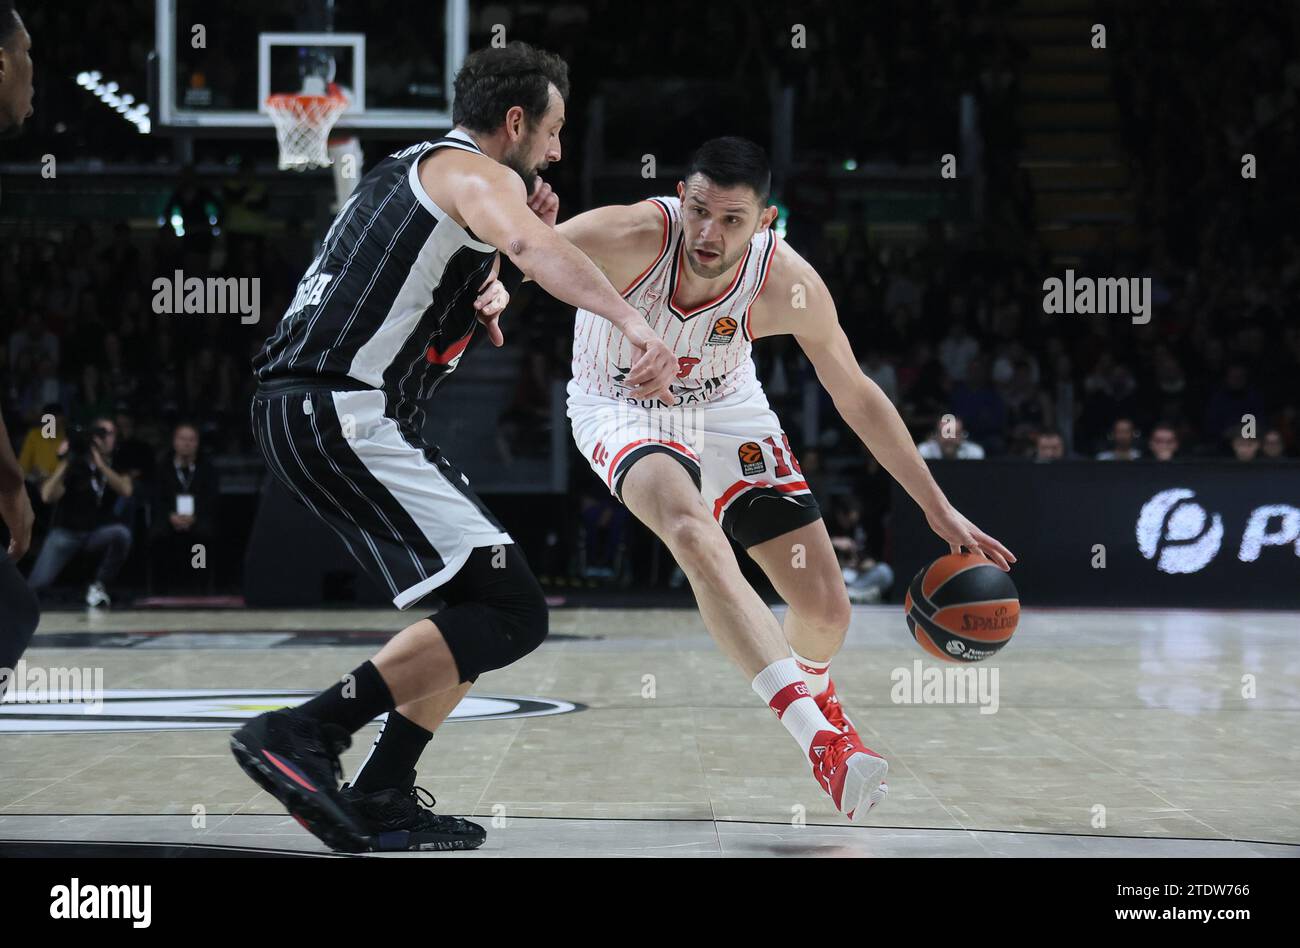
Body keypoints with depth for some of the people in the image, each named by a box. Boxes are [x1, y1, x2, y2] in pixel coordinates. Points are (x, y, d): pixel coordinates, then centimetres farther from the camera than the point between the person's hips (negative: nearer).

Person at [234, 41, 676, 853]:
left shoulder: (410, 170, 24)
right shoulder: (475, 173, -5)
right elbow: (538, 251, -28)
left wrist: (497, 280, 18)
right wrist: (633, 323, -44)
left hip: (303, 413, 10)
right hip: (347, 419, -10)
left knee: (479, 603, 17)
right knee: (512, 613, -14)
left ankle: (381, 799, 14)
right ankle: (301, 736, -18)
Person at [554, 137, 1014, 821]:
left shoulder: (789, 285, -25)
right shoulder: (630, 237, -32)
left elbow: (855, 394, -10)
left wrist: (938, 509, -8)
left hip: (724, 411, 3)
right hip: (621, 409, -3)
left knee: (826, 609, 0)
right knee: (696, 533, -36)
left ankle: (810, 692, 39)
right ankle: (820, 737, -41)